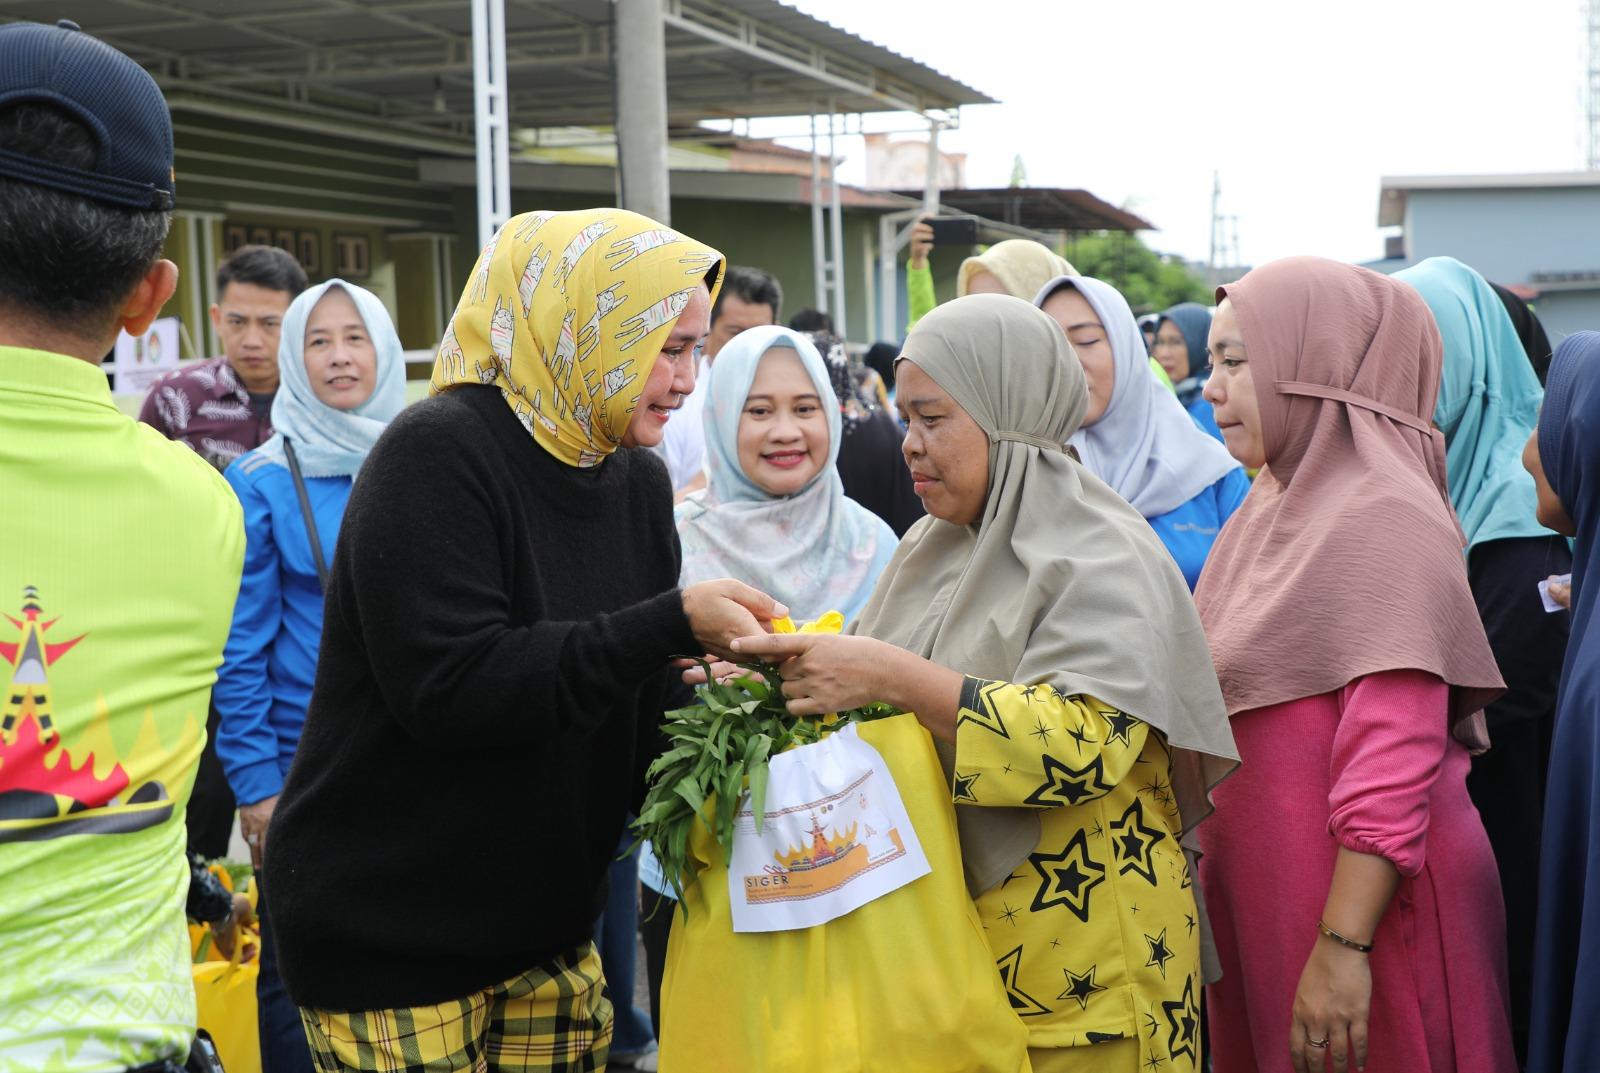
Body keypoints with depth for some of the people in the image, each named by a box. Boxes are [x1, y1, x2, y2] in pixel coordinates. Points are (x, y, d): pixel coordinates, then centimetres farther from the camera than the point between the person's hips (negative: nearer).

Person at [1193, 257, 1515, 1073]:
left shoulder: (1385, 520, -17)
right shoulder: (1274, 504, 10)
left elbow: (1393, 767, -22)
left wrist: (1343, 947, -24)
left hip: (1364, 903, -8)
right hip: (1260, 902, 8)